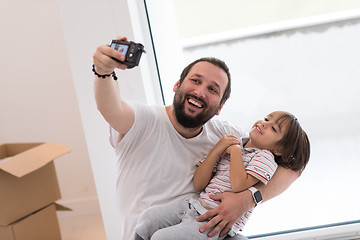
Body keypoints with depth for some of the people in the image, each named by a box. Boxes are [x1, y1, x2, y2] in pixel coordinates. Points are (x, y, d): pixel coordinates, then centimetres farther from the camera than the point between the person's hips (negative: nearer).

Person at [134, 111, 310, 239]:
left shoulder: (264, 157, -3)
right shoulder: (232, 144, 13)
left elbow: (239, 185, -23)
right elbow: (198, 184, 6)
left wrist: (236, 151, -10)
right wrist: (216, 150, -3)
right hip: (197, 204, 7)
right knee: (148, 217, -7)